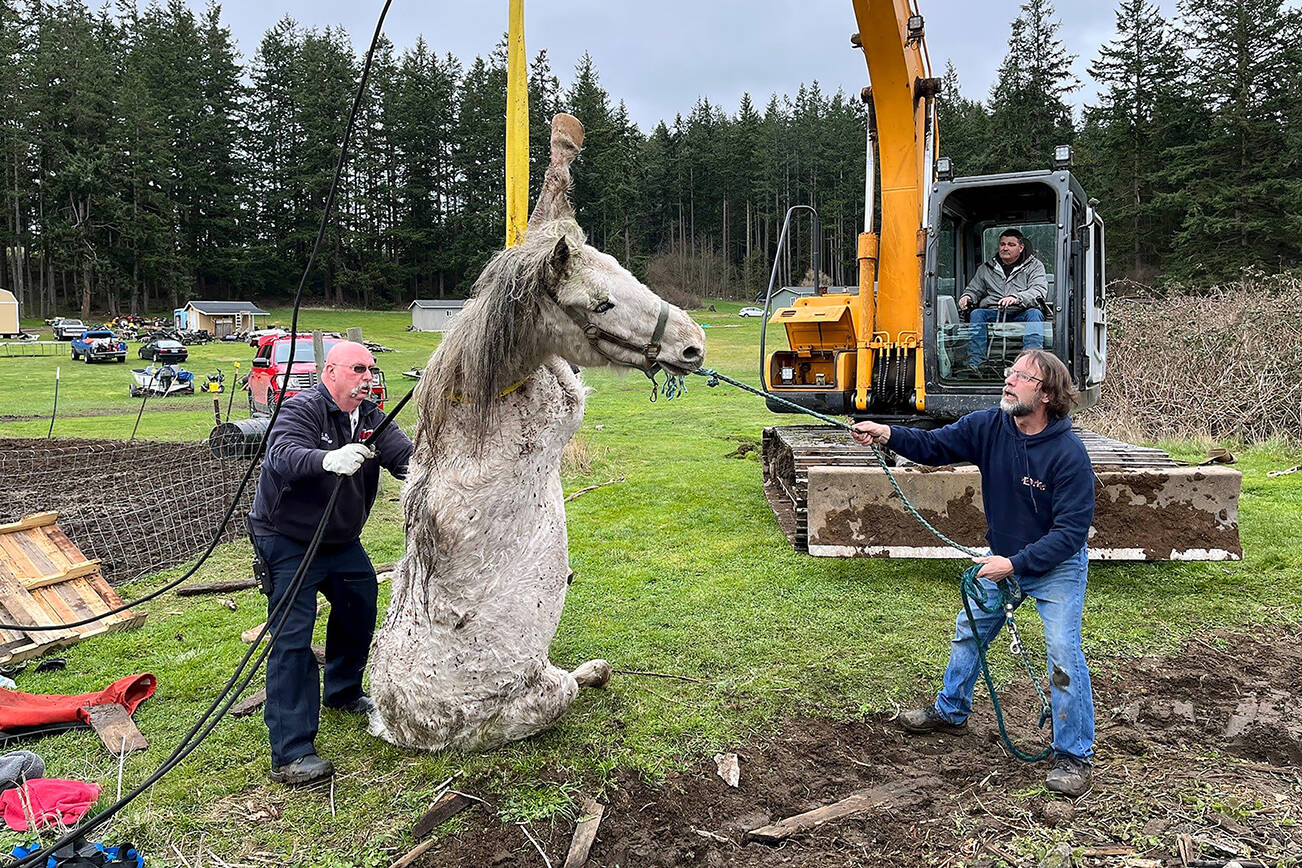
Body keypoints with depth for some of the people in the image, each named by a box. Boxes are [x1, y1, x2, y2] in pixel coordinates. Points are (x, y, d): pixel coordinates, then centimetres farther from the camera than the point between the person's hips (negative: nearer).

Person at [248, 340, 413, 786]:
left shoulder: (372, 419, 2)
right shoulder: (301, 410, -19)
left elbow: (405, 455, -13)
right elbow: (282, 454, -38)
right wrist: (329, 460, -59)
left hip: (341, 540, 8)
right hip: (287, 540, -8)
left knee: (360, 608, 19)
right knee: (292, 637, -12)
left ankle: (343, 692, 45)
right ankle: (291, 754, -11)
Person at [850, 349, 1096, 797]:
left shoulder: (1068, 453, -27)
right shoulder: (989, 425, -14)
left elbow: (1071, 531, -26)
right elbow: (936, 445, -9)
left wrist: (1014, 563, -31)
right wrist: (888, 435, -28)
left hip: (1056, 565, -6)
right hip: (1003, 558, 6)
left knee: (1063, 651, -12)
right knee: (968, 632, 17)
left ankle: (1074, 756, 7)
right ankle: (950, 711, 40)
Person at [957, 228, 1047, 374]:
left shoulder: (1034, 265, 12)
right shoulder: (985, 268, 22)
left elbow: (1040, 291, -5)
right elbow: (974, 289, 24)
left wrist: (1016, 298, -26)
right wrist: (967, 297, -4)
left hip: (1020, 315, -2)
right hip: (992, 314, 2)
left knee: (1034, 313, -34)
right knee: (976, 314, -29)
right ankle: (974, 364, -38)